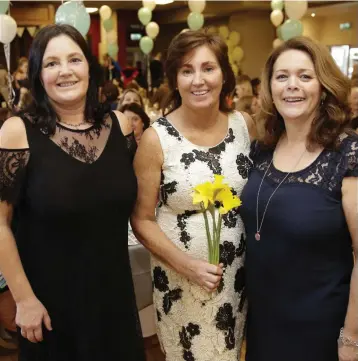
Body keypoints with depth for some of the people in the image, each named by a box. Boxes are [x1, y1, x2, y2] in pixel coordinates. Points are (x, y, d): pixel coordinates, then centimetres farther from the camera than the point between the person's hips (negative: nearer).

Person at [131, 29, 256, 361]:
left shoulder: (245, 125, -4)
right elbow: (142, 220, -9)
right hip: (180, 278, -3)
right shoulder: (156, 139, -15)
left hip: (238, 274, 3)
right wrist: (187, 265, -19)